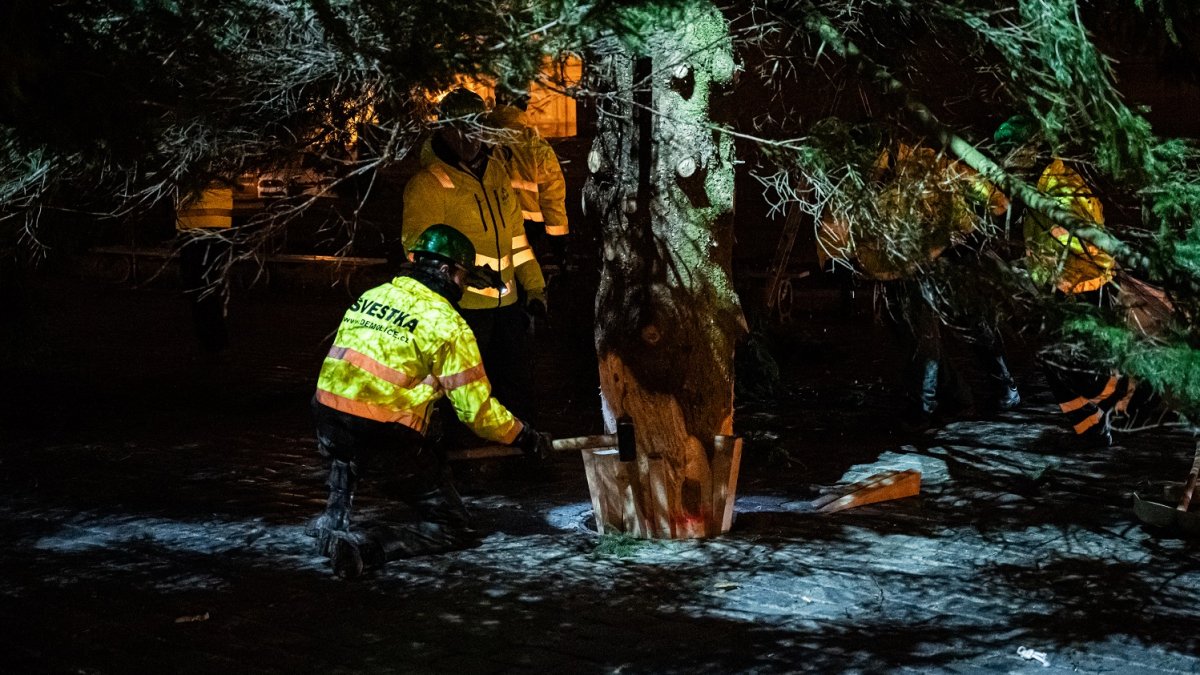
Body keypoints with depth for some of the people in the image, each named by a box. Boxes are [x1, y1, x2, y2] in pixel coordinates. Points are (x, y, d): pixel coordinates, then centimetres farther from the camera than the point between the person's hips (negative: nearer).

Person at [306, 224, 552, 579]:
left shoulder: (369, 297, 12)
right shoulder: (447, 324, -6)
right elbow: (475, 407, -6)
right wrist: (524, 437, 9)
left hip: (328, 426, 6)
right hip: (389, 440, -6)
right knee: (452, 528, 6)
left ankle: (334, 518, 25)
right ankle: (365, 545, -15)